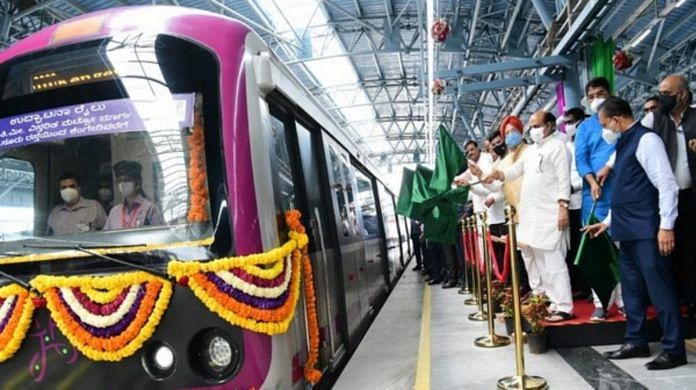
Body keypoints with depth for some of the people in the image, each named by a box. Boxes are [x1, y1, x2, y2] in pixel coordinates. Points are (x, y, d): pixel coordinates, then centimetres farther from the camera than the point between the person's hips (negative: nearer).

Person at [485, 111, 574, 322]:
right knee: (532, 258, 15)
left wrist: (563, 207, -20)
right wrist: (497, 174, 2)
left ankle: (563, 308, -7)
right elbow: (516, 170, 21)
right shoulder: (531, 150, 20)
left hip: (549, 214, -9)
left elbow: (564, 180, -13)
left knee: (553, 261, -11)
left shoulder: (557, 147, -6)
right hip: (529, 214, 9)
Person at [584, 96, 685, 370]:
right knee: (632, 288, 14)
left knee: (659, 289, -3)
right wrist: (608, 221, 25)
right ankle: (636, 342, 24)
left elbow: (667, 185, -16)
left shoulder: (646, 140, -10)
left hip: (646, 231, -9)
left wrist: (667, 226, -20)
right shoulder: (625, 144, 18)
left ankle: (674, 350, 6)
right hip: (628, 231, 9)